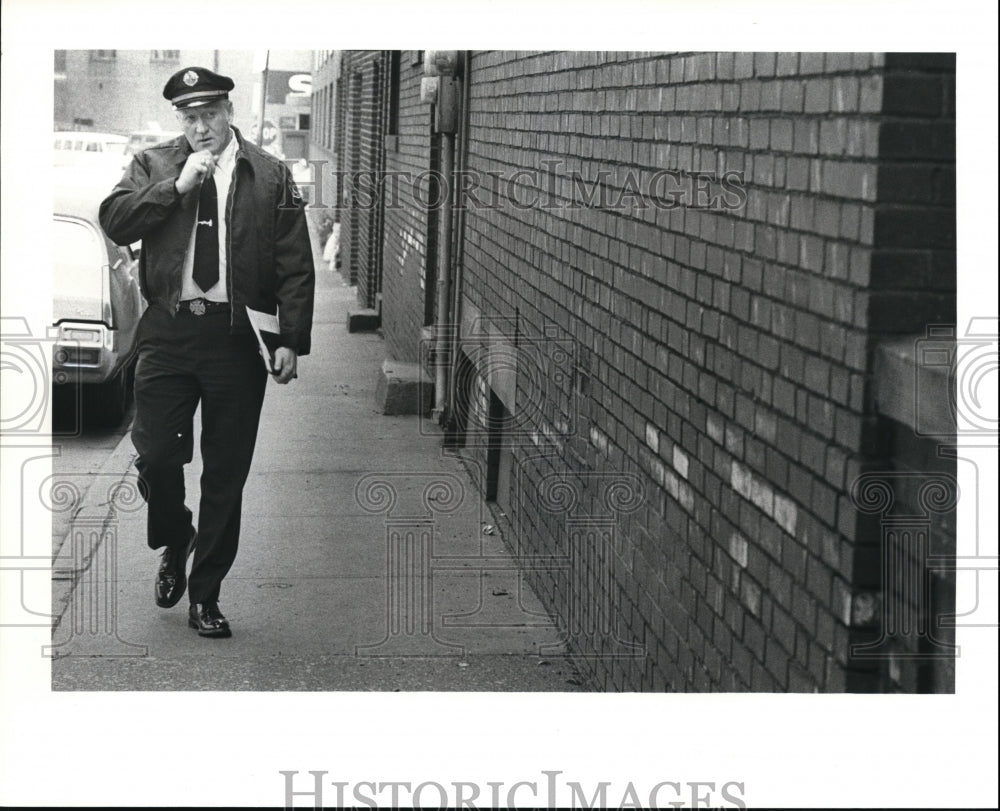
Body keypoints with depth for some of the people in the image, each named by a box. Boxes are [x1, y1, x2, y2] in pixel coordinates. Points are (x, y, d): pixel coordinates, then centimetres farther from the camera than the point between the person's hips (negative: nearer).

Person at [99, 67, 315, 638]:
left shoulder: (272, 176, 5)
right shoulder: (152, 165, 9)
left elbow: (296, 266, 3)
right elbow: (115, 222, -6)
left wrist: (292, 340, -6)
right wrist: (178, 186, -13)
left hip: (237, 335, -1)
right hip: (168, 331, 1)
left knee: (227, 472, 4)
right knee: (155, 456, -1)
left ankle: (206, 595, 17)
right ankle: (175, 546, 31)